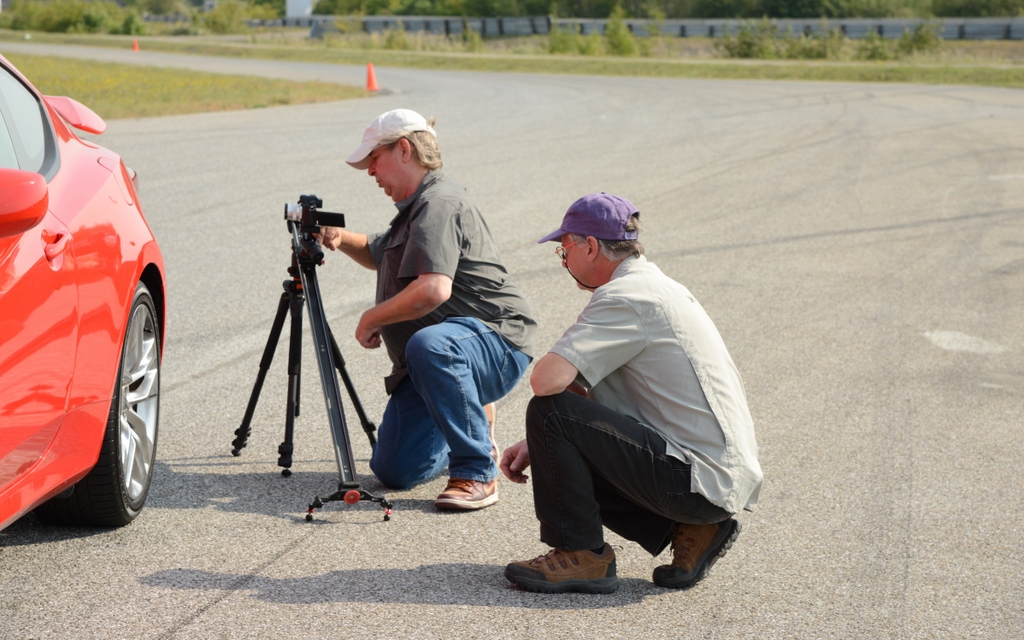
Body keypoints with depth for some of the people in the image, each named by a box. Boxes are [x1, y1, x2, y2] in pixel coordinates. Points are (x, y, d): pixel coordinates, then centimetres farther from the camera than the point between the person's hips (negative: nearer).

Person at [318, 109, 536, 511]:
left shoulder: (439, 204, -16)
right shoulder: (416, 207, 18)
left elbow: (433, 290, -31)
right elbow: (380, 255, 38)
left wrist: (371, 319, -15)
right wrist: (341, 239, 15)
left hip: (496, 345, -10)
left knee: (429, 346, -43)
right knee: (393, 470, 1)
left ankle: (477, 474, -31)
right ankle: (474, 426, 28)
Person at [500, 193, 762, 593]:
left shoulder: (625, 297, -15)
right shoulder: (655, 286, 18)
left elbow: (547, 380, -25)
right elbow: (596, 405, 22)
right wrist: (537, 446, 12)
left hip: (702, 481, -10)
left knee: (550, 410, -12)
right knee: (568, 456, 24)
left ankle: (581, 555, -1)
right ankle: (690, 531, 13)